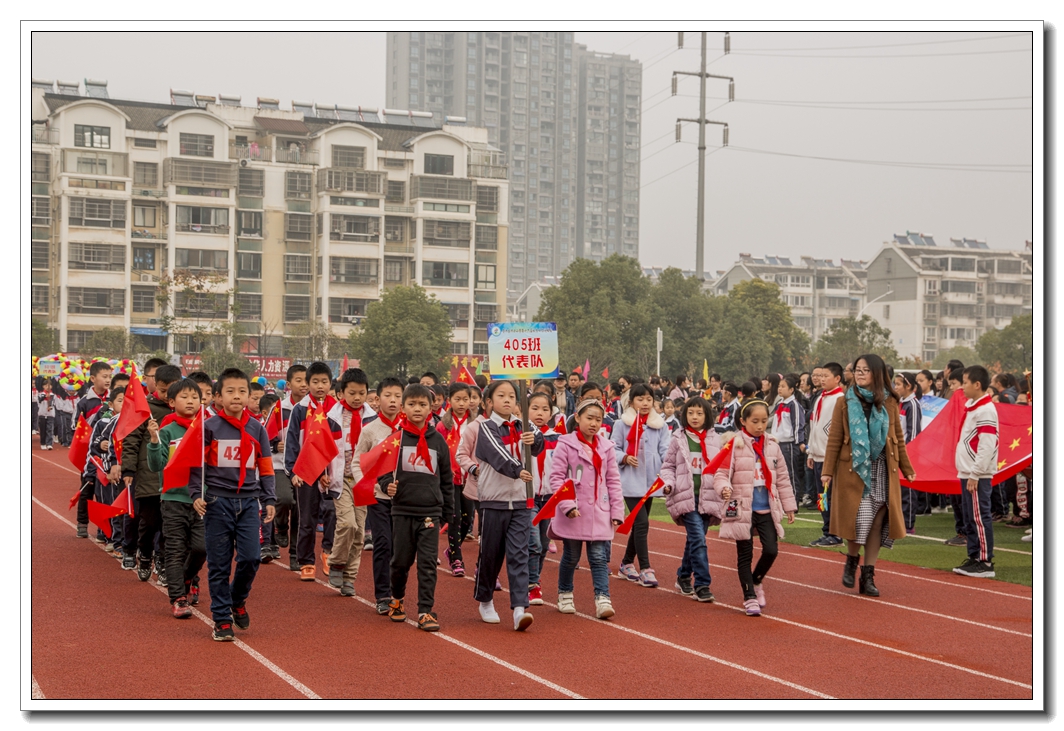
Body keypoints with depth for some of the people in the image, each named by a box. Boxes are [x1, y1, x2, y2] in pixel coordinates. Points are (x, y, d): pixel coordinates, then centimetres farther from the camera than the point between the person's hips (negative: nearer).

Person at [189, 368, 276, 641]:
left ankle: (238, 600, 23)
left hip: (248, 502, 2)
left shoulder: (257, 428, 6)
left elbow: (265, 467, 11)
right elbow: (196, 464, 1)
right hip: (218, 502, -2)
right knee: (219, 564, 1)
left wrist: (269, 499, 7)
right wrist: (196, 494, -9)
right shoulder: (209, 427, -2)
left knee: (250, 558, -5)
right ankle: (222, 619, 11)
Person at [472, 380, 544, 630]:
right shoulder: (486, 427, -4)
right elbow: (497, 455, -21)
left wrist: (535, 439, -30)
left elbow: (538, 448, -7)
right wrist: (517, 471, -37)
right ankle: (485, 601, 26)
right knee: (490, 554, 7)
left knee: (519, 555, -5)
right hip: (493, 501, -3)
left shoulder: (521, 427, 9)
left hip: (520, 501, 3)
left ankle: (520, 608, -12)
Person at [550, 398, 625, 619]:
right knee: (571, 557, 9)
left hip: (599, 513, 3)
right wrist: (567, 505, -16)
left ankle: (602, 599, -8)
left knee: (600, 557, -4)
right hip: (574, 513, -3)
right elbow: (557, 477, -8)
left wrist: (617, 510, 5)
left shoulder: (605, 447, 8)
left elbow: (613, 480, 10)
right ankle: (565, 595, 26)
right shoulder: (566, 444, -5)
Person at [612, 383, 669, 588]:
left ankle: (626, 564, 27)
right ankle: (645, 569, -8)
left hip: (651, 480, 4)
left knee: (638, 524, 13)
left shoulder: (660, 425, 7)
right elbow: (613, 449, 2)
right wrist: (625, 458, -17)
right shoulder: (622, 424, -1)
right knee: (642, 523, -12)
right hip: (631, 480, -4)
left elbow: (665, 451, 2)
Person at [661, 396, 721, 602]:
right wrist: (668, 484, -10)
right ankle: (702, 584, -11)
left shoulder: (714, 440, 8)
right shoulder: (678, 439, 3)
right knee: (698, 538, -14)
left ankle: (684, 576, 31)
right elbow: (668, 465, 7)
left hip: (707, 497, 3)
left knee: (694, 539, 12)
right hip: (686, 496, -3)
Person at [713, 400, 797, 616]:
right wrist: (724, 488, -33)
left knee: (771, 550, -2)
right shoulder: (733, 443, -7)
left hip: (767, 509, 4)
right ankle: (749, 597, 14)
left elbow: (782, 478, 15)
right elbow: (721, 472, -11)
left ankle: (756, 580, 26)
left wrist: (789, 506, 17)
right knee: (745, 554, 3)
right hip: (742, 509, -4)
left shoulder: (771, 444, 8)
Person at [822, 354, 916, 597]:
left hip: (882, 470, 2)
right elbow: (834, 440, -1)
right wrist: (827, 471, -6)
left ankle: (868, 576, 9)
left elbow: (899, 438, 11)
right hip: (853, 469, -2)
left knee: (877, 522, 1)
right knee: (859, 519, -12)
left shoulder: (889, 403, 6)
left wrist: (906, 468, 8)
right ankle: (852, 560, 16)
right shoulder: (845, 403, 1)